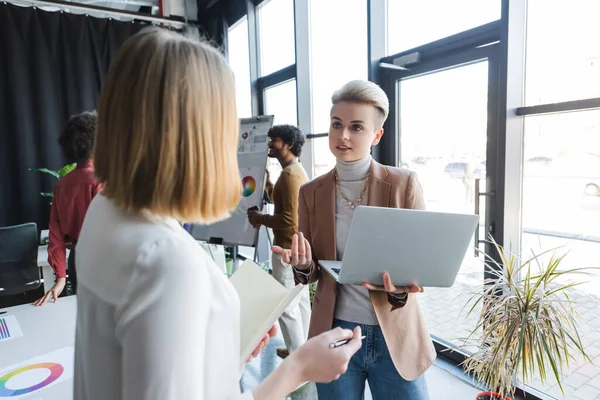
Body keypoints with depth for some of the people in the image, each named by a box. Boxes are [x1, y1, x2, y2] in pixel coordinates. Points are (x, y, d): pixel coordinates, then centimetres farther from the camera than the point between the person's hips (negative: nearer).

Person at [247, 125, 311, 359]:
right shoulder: (297, 170, 14)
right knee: (300, 299, 18)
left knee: (286, 305, -1)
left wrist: (261, 219, -13)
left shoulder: (289, 174, -19)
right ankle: (304, 348, 32)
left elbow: (289, 219, -25)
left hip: (288, 247, -11)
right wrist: (267, 182, 15)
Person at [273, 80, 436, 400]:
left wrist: (400, 286, -25)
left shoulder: (404, 184, -8)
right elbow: (311, 274, 5)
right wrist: (302, 264, -18)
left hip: (395, 335, -1)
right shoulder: (311, 192, -1)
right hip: (335, 333, 2)